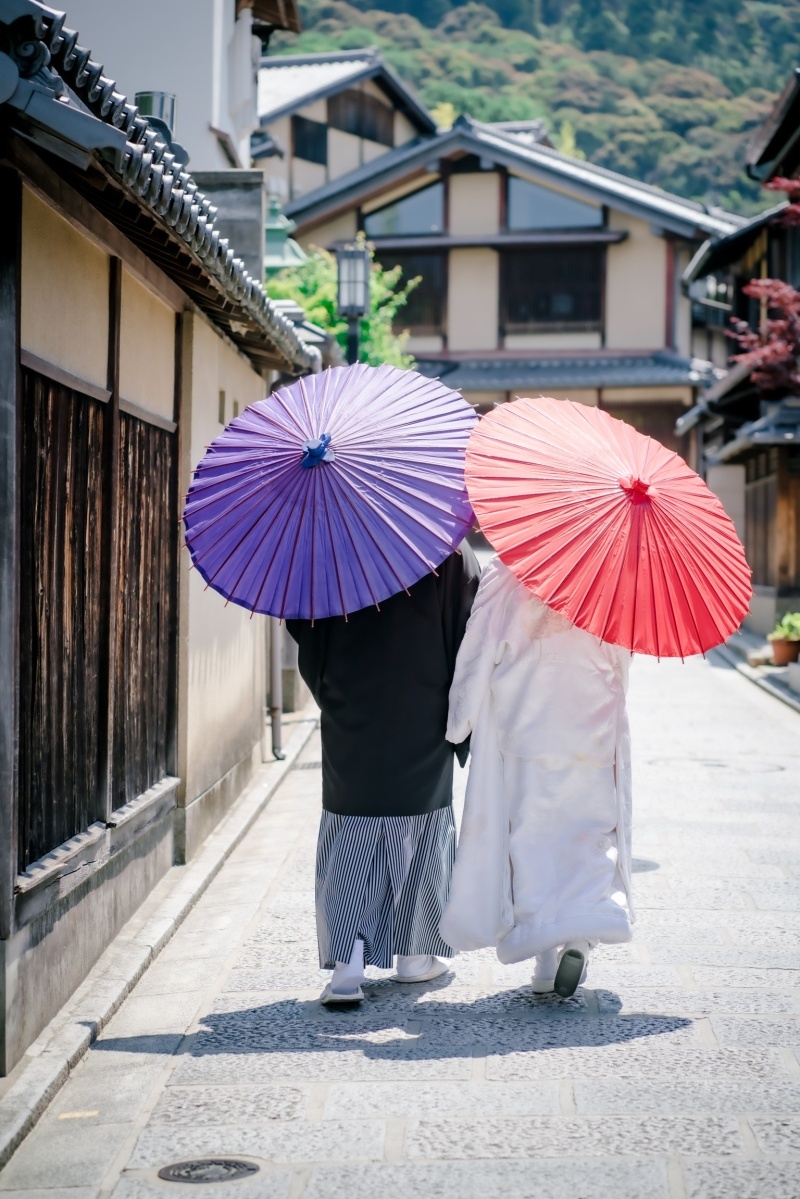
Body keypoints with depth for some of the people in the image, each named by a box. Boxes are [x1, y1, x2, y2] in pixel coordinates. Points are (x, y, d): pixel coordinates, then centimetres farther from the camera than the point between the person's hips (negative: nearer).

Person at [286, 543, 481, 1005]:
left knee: (350, 845, 4)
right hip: (423, 726, 0)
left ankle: (347, 962, -9)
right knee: (421, 833, 14)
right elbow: (469, 636, -3)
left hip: (351, 724, 0)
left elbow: (303, 627, 1)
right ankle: (415, 953, 24)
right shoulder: (451, 554, -4)